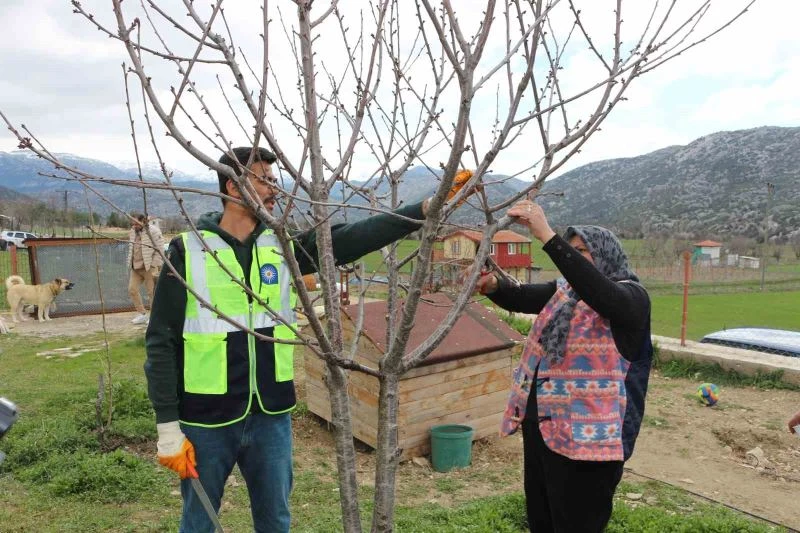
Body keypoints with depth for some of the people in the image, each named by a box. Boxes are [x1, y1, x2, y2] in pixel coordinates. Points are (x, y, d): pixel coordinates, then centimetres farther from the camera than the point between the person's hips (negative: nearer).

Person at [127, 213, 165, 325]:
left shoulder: (153, 231, -10)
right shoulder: (132, 232, 13)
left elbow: (159, 250, -13)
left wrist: (155, 266, -16)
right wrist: (130, 263, 16)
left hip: (149, 267, -8)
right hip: (135, 267, 8)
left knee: (152, 292, -2)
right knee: (132, 289, 5)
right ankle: (142, 314, 16)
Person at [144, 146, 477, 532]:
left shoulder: (282, 248, 2)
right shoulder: (187, 251, -8)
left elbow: (351, 238, -7)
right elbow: (161, 342, -6)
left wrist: (426, 208, -14)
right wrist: (167, 426, -8)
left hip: (271, 415, 3)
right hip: (207, 420, -3)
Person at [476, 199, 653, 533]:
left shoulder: (629, 295, -10)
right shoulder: (562, 291, 12)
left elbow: (598, 292, -31)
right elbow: (519, 298, 3)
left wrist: (547, 236, -40)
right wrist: (494, 286, -21)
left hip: (585, 435, -7)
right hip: (540, 425, 7)